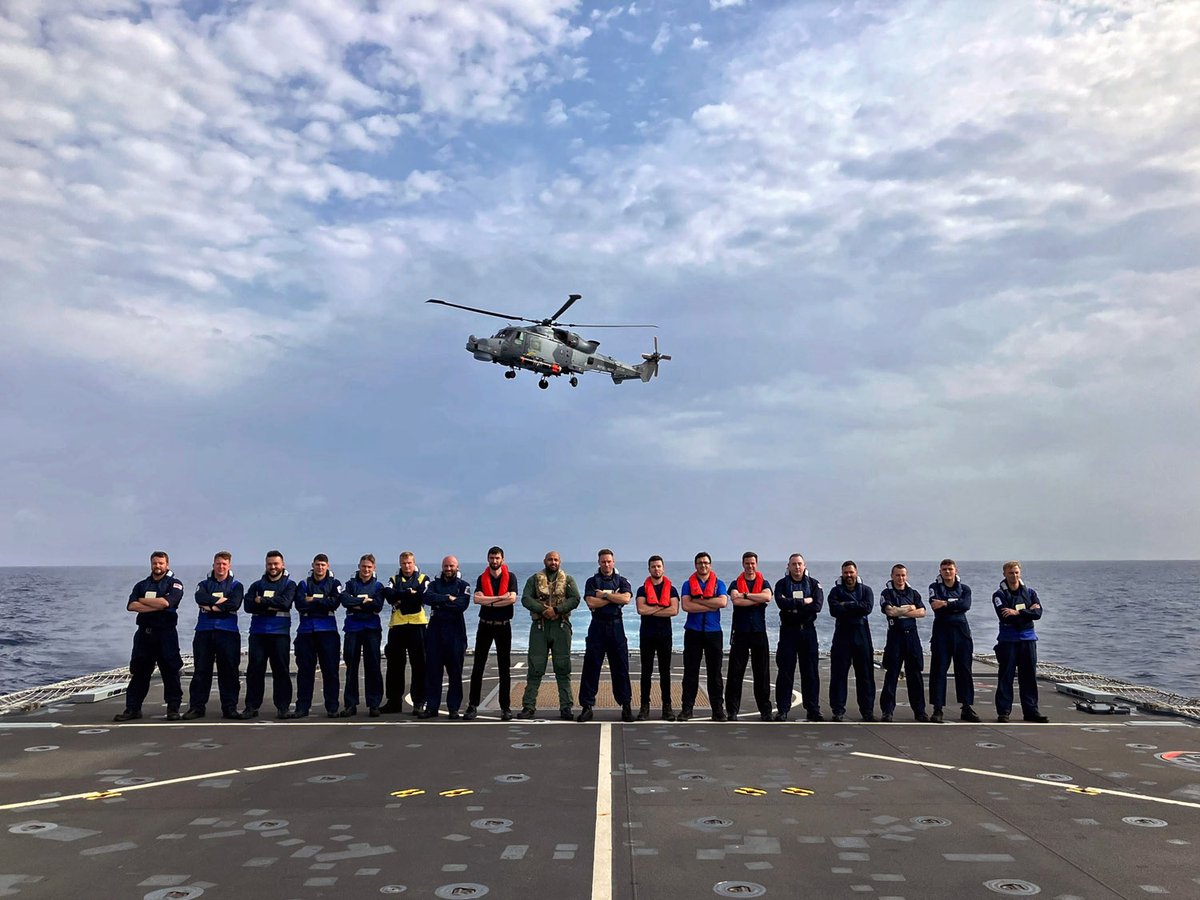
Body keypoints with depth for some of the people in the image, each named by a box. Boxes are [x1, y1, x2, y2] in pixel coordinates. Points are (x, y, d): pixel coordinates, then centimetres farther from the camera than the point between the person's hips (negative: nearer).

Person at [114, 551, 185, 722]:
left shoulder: (174, 584, 2)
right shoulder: (141, 585, 16)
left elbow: (165, 602, -17)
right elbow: (131, 606, -1)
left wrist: (142, 600, -4)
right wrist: (155, 607, -13)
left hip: (166, 633, -4)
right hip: (144, 633, 4)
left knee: (170, 671, -2)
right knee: (139, 672, 6)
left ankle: (173, 708, 5)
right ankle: (132, 708, 12)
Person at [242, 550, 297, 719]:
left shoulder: (289, 584, 8)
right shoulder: (257, 585, 15)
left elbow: (285, 602, -11)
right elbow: (248, 605, -2)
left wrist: (262, 601, -7)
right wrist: (273, 606, -12)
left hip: (280, 633, -2)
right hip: (258, 632, 2)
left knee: (281, 670, -1)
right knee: (254, 669, 0)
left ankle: (282, 707, 6)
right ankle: (252, 706, 8)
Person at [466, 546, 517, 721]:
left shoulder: (510, 577, 0)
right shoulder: (482, 578, 4)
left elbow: (512, 599, -16)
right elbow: (477, 599, -13)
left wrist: (489, 602, -13)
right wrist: (500, 598, -18)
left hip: (504, 626, -1)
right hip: (485, 625, 1)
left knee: (505, 667, 3)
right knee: (478, 666, 1)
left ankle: (505, 707, 8)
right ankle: (473, 705, 7)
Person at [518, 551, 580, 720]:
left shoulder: (568, 579, 8)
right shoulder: (534, 579, 8)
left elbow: (575, 599, -6)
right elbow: (525, 598, -4)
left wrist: (556, 609, -18)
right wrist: (543, 609, -18)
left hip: (561, 626, 0)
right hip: (539, 626, 0)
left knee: (563, 668, 2)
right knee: (535, 668, 2)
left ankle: (566, 707, 7)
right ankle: (529, 706, 8)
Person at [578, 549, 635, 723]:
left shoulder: (622, 581, 8)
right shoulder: (592, 582, 7)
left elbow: (626, 598, -11)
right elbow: (591, 602, -10)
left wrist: (604, 594, -9)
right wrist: (614, 597, -8)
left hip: (616, 626, 0)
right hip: (597, 626, 0)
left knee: (621, 667, 2)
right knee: (591, 667, -1)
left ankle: (626, 706, 10)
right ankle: (587, 706, 5)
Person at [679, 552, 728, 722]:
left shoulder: (719, 584, 7)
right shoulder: (688, 584, 6)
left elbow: (723, 602, -13)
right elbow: (685, 606, -11)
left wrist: (698, 600, -11)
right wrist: (711, 606, -11)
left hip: (713, 632, 0)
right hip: (693, 631, 0)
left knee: (715, 672, 3)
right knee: (690, 671, 2)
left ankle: (718, 709, 9)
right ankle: (686, 708, 7)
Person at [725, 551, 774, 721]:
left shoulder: (764, 583, 10)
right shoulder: (736, 584, 8)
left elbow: (767, 596, -13)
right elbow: (736, 600, -13)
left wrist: (745, 595, -13)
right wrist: (758, 600, -10)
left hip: (759, 632, 1)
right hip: (740, 632, -1)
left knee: (762, 672, 3)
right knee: (735, 672, 0)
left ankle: (765, 710, 11)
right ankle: (732, 710, 6)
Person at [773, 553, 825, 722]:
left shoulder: (814, 584, 7)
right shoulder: (781, 584, 4)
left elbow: (817, 606, -9)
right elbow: (781, 602, -16)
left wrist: (793, 606, -12)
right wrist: (804, 602, -12)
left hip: (808, 630, 1)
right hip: (788, 631, -1)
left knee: (811, 672, 3)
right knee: (785, 671, 0)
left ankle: (813, 710, 11)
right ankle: (782, 710, 5)